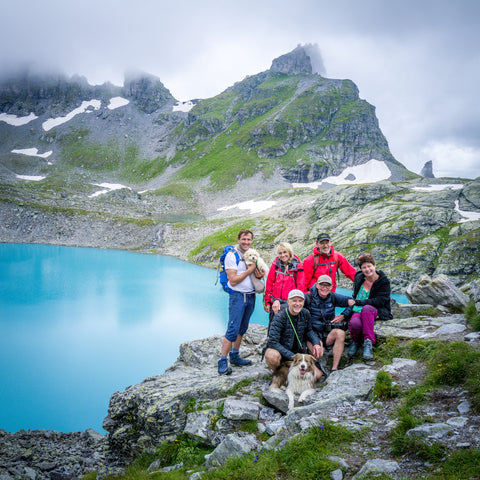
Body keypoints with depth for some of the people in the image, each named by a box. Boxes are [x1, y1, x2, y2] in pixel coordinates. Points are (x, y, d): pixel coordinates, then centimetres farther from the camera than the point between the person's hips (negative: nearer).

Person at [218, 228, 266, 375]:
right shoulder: (232, 255, -11)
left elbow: (257, 272, 20)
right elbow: (233, 280, -17)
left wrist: (259, 275, -4)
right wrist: (249, 270, -16)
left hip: (251, 296, 7)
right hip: (237, 296, -7)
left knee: (242, 328, 14)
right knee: (233, 329, -10)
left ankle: (235, 356, 26)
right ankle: (222, 361, -3)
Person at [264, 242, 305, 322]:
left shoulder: (297, 266, 1)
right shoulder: (275, 264, 5)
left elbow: (300, 286, 2)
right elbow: (269, 284, 7)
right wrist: (267, 302, 4)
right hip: (274, 302, 2)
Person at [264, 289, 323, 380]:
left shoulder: (305, 314, -3)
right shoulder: (279, 317, -20)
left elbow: (309, 331, 15)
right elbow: (273, 342, -25)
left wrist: (316, 343, -6)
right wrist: (292, 357, -30)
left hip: (298, 352, 5)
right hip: (281, 351, -5)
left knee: (317, 375, -8)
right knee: (272, 356, -39)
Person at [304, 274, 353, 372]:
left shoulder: (333, 297, 2)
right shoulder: (309, 298, -8)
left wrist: (343, 316, -3)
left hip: (328, 334, 4)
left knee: (340, 333, -30)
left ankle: (334, 368, -25)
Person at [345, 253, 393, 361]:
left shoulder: (384, 281, -5)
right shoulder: (359, 278, 7)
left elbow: (380, 301, -14)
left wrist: (357, 303, -17)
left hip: (378, 311, -2)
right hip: (358, 311, 3)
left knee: (366, 308, -41)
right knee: (354, 324, -35)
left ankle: (368, 341, -33)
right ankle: (356, 341, 1)